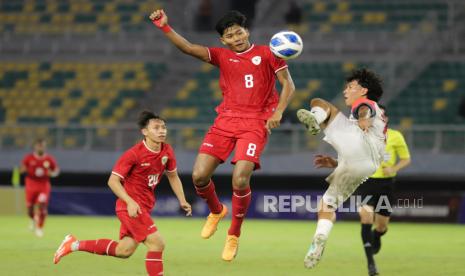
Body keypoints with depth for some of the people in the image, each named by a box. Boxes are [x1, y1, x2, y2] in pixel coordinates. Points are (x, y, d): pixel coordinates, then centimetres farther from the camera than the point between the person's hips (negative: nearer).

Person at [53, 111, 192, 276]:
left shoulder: (167, 151, 0)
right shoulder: (134, 154, -19)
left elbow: (173, 176, 17)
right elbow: (113, 181, -17)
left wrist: (182, 201, 8)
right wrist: (130, 202, -28)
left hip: (144, 207, 8)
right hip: (131, 206, -8)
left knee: (124, 250, 12)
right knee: (157, 244, -15)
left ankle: (75, 244, 23)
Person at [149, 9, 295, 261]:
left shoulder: (267, 54, 5)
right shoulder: (221, 56, 11)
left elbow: (288, 84, 6)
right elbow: (187, 48, -1)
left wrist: (278, 112, -10)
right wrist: (164, 27, -14)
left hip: (255, 123, -3)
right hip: (225, 122, 3)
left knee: (240, 180, -20)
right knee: (199, 176, -8)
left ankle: (234, 235, 4)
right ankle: (216, 211, 27)